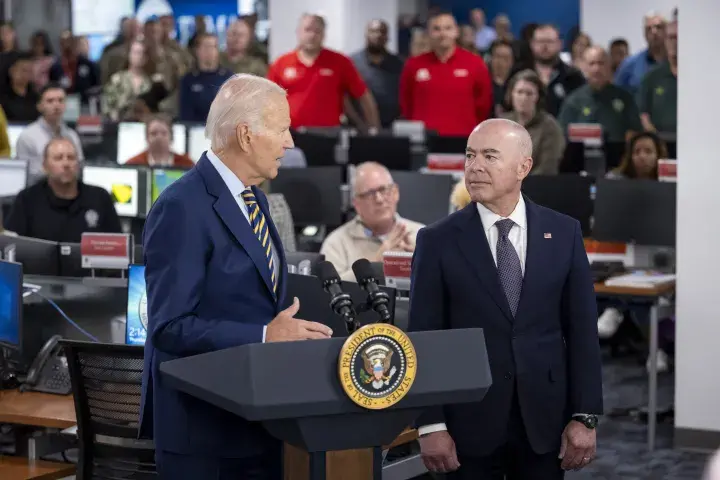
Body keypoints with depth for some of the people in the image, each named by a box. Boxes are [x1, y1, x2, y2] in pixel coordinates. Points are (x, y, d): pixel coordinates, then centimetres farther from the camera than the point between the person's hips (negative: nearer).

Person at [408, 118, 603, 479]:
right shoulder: (438, 241, -3)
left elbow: (581, 328, 3)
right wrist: (430, 425, -9)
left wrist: (585, 416, -2)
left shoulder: (563, 233, 2)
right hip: (469, 419, -1)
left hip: (545, 418, 2)